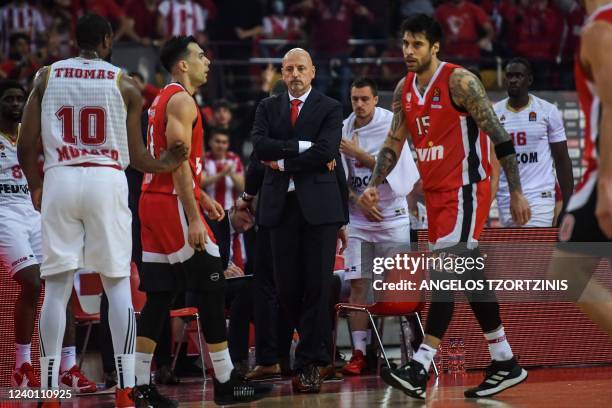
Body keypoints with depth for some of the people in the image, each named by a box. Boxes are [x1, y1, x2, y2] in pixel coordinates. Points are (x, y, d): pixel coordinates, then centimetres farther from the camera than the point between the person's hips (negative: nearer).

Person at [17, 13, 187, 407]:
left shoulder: (46, 77, 8)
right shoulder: (124, 83, 5)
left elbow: (26, 148, 6)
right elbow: (137, 157, 7)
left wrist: (35, 187, 23)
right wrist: (167, 164, 26)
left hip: (60, 181, 1)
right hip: (107, 181, -1)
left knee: (56, 287, 5)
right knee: (118, 284, 6)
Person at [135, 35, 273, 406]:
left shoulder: (165, 99, 19)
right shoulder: (182, 101, -12)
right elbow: (179, 162, -19)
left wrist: (201, 197, 23)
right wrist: (193, 217, -21)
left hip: (154, 202, 10)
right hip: (174, 205, -10)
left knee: (160, 295, 8)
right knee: (212, 288, -6)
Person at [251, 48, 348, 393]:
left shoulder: (330, 109, 4)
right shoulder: (268, 107, 13)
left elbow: (326, 150, -12)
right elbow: (260, 146, -4)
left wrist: (284, 162, -8)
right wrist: (302, 147, -11)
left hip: (319, 205, -3)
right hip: (282, 205, 3)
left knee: (318, 284, -7)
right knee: (288, 286, 3)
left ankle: (310, 364, -5)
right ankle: (319, 345, 22)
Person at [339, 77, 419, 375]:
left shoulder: (390, 125, -5)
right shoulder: (344, 129, 5)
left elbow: (391, 167, -12)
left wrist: (357, 153, -13)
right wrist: (360, 203, -8)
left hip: (392, 214, -3)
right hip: (358, 217, 3)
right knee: (358, 285, -4)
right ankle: (359, 353, -4)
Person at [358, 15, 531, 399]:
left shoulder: (460, 82, -14)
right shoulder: (404, 89, 8)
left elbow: (499, 136, -13)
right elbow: (394, 142, 17)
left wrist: (516, 192, -13)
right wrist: (375, 184, 2)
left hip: (466, 190, -8)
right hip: (436, 193, 8)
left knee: (446, 272, -17)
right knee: (470, 277, 12)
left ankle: (420, 369, -25)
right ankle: (506, 364, 21)